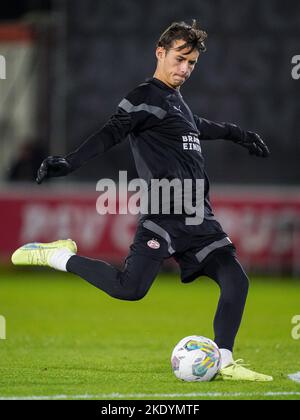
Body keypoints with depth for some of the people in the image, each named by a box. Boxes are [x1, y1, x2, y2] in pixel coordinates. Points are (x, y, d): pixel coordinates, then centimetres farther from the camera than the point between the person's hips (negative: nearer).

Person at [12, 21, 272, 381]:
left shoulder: (176, 101, 21)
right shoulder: (146, 97, -6)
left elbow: (197, 127, 44)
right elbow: (110, 134, -19)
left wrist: (238, 135, 56)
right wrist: (69, 163, -33)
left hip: (198, 217, 9)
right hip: (164, 215, -9)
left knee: (236, 280, 0)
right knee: (129, 288, -20)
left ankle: (223, 363, 8)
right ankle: (58, 257, -1)